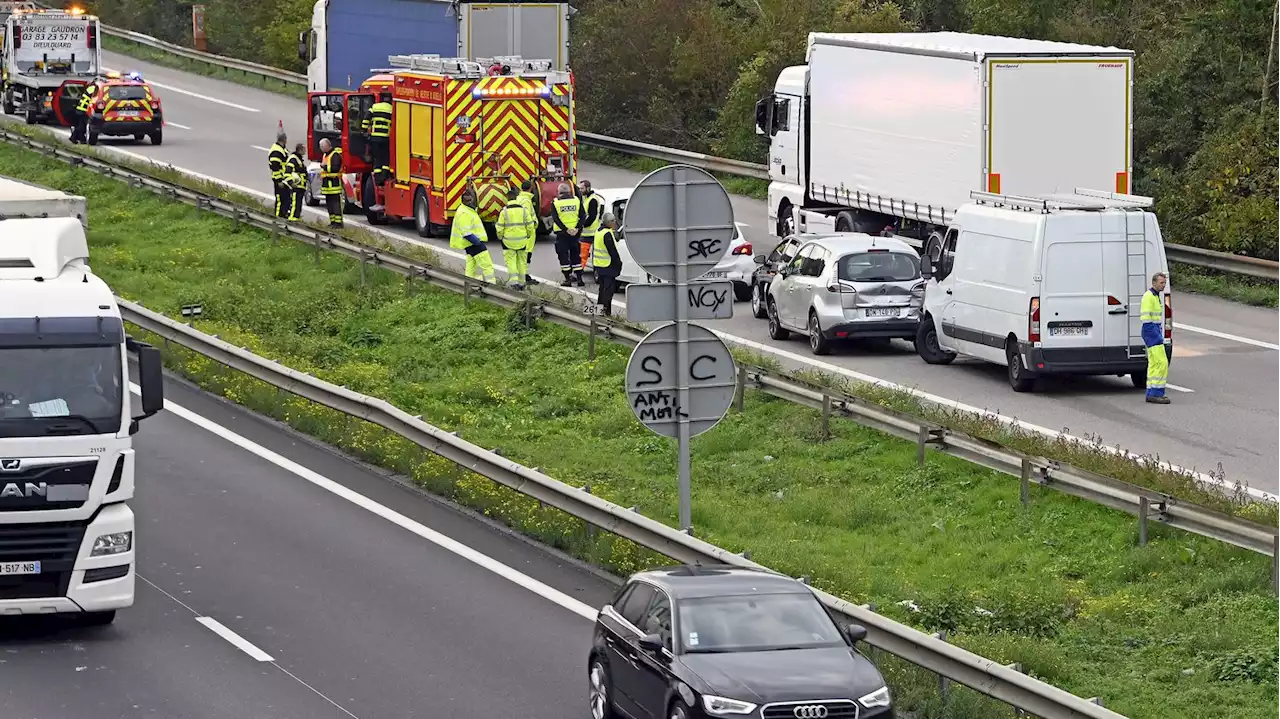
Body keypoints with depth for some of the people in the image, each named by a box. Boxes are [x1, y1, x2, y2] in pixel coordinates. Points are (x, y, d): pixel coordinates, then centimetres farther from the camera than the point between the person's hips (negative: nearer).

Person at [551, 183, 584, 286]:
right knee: (575, 255, 12)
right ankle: (579, 279, 9)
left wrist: (566, 229, -15)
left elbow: (556, 219, -12)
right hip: (575, 232, 3)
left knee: (563, 255, 5)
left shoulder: (555, 203, -5)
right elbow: (582, 216, -5)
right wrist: (577, 228, -11)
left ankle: (568, 279, 2)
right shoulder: (577, 201, 2)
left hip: (562, 232, -3)